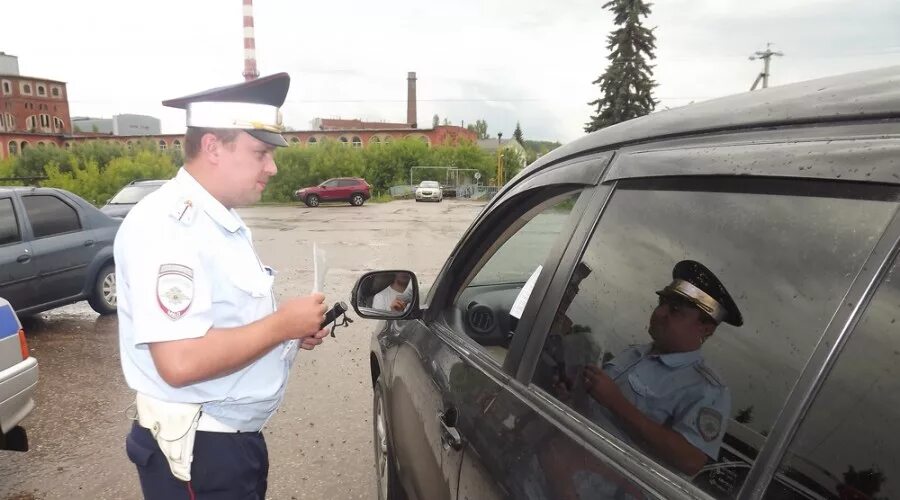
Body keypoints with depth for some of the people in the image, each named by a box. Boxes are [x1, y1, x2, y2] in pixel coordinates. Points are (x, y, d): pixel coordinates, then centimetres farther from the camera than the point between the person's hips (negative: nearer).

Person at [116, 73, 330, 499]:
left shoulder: (222, 220, 7)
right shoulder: (168, 226, -23)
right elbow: (181, 362, -31)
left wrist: (291, 332, 0)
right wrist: (283, 324, -21)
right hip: (196, 450, -9)